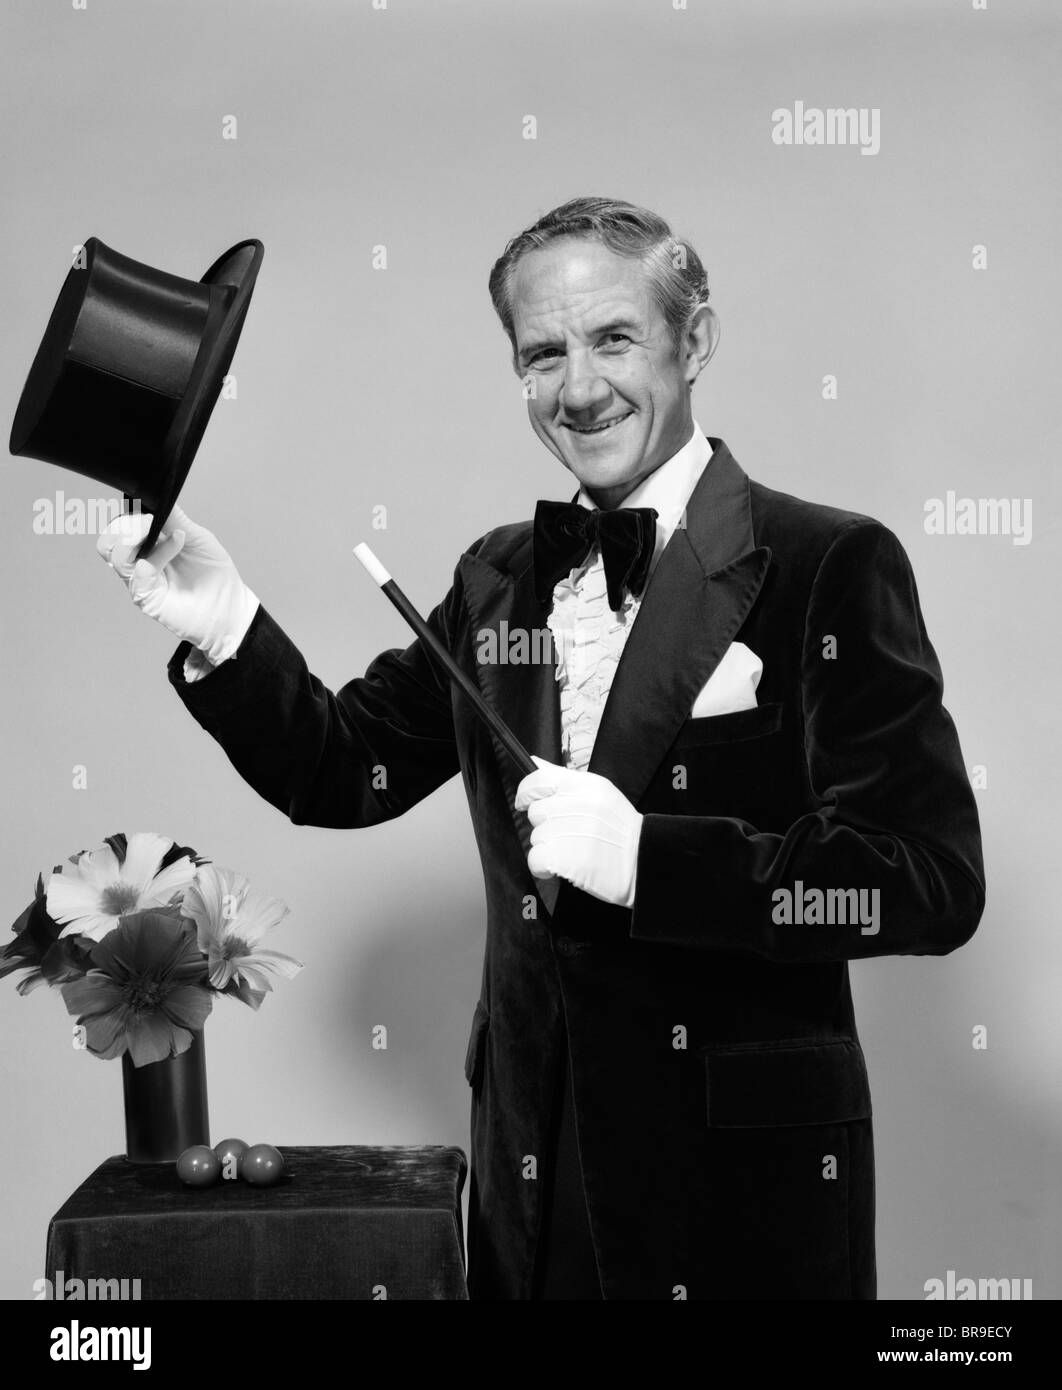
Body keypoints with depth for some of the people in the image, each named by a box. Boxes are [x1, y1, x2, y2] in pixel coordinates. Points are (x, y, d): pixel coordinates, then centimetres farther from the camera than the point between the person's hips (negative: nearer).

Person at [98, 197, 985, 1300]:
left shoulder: (828, 566, -11)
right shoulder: (496, 579, 6)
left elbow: (933, 881, -17)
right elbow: (341, 770, 11)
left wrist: (645, 856, -24)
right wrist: (224, 627, -5)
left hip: (744, 1176, -4)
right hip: (529, 1162, 5)